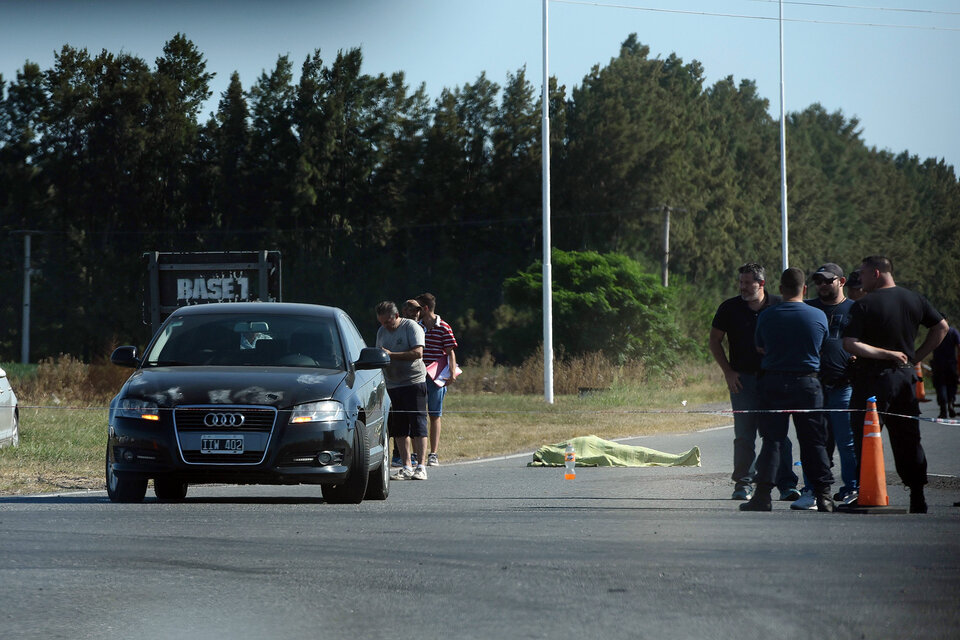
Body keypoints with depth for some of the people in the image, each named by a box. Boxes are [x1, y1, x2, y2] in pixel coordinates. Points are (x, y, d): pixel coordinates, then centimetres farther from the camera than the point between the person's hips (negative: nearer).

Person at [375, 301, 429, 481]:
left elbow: (418, 353, -17)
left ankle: (420, 467, -7)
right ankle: (406, 467, 7)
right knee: (399, 429, 4)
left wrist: (391, 355, -19)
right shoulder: (381, 332, 14)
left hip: (414, 383, -6)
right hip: (392, 384, 6)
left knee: (417, 425, -7)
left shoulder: (411, 327, -6)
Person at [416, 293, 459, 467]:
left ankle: (433, 454, 4)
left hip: (436, 378, -4)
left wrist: (453, 372, -14)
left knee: (435, 416, 1)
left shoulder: (443, 328, -1)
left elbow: (450, 352, -2)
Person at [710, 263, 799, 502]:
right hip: (742, 378, 1)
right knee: (744, 435, 0)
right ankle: (743, 483, 6)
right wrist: (728, 371, 1)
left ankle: (786, 484, -3)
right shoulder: (730, 308, 4)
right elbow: (715, 341, 10)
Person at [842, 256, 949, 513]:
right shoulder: (915, 299, 7)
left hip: (874, 378, -6)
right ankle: (918, 499, 11)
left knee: (865, 439, -2)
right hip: (905, 376, 6)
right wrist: (916, 356, 12)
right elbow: (941, 327, 15)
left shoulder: (864, 305, -10)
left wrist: (886, 354, -13)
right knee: (908, 439, 11)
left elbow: (849, 344, -19)